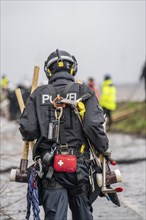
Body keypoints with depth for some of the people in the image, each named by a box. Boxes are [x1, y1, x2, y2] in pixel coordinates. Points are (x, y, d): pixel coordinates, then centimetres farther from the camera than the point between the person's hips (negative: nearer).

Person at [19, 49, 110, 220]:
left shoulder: (39, 94, 4)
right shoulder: (84, 92, -1)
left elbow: (27, 130, -4)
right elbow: (93, 126, -12)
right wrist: (104, 150, 2)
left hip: (49, 167, 1)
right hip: (78, 165, -1)